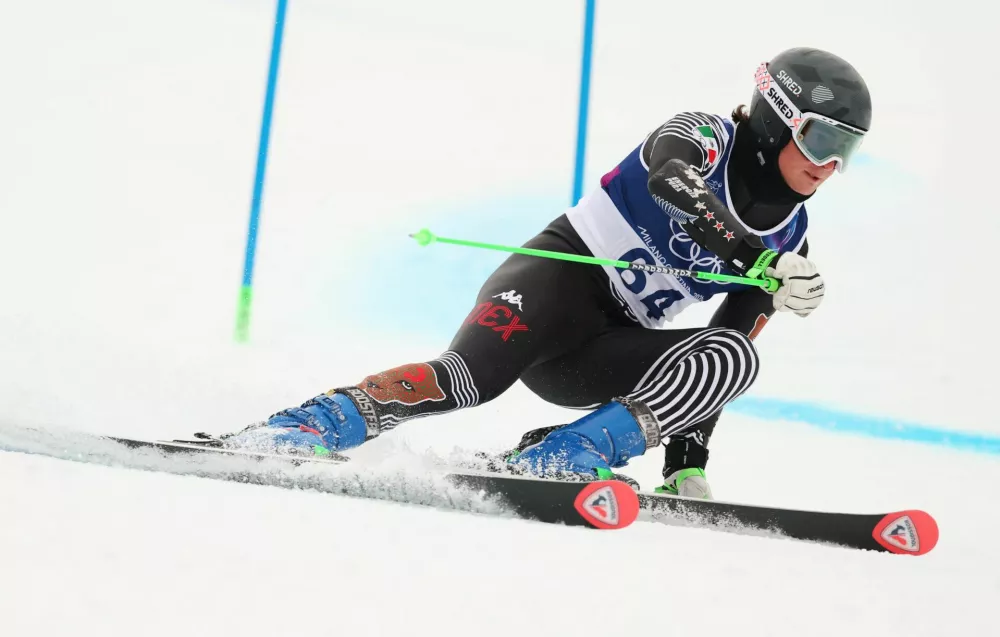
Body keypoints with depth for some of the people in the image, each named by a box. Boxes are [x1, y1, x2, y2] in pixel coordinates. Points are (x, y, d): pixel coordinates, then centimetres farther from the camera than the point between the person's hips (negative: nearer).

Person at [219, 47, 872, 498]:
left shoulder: (790, 241, 11)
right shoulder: (703, 135, -6)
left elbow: (714, 363, 12)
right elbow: (669, 179, -32)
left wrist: (686, 463, 5)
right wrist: (766, 269, -41)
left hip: (605, 352, 6)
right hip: (561, 275, -6)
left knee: (734, 358, -20)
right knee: (468, 378, -33)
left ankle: (557, 459, -26)